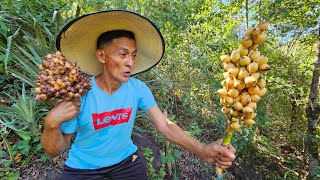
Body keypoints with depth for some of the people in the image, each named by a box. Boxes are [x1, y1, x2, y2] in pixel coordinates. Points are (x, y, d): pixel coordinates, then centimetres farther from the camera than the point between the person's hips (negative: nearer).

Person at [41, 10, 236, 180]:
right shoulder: (79, 94, -24)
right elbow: (54, 151, -14)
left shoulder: (138, 88, -17)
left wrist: (202, 150, -33)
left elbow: (165, 125, -20)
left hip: (125, 159, 2)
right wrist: (52, 123, -35)